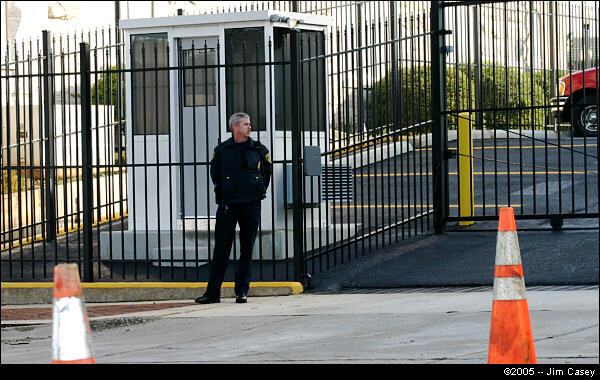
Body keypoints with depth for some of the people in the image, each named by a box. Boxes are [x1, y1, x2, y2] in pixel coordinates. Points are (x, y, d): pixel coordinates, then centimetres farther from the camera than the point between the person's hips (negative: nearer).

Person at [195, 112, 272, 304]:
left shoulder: (259, 150, 6)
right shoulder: (222, 150, 4)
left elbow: (267, 171, 20)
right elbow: (215, 174, 17)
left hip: (251, 204, 1)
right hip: (228, 205, -1)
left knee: (247, 249, 3)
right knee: (221, 249, -2)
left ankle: (242, 291, 9)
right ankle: (213, 292, 0)